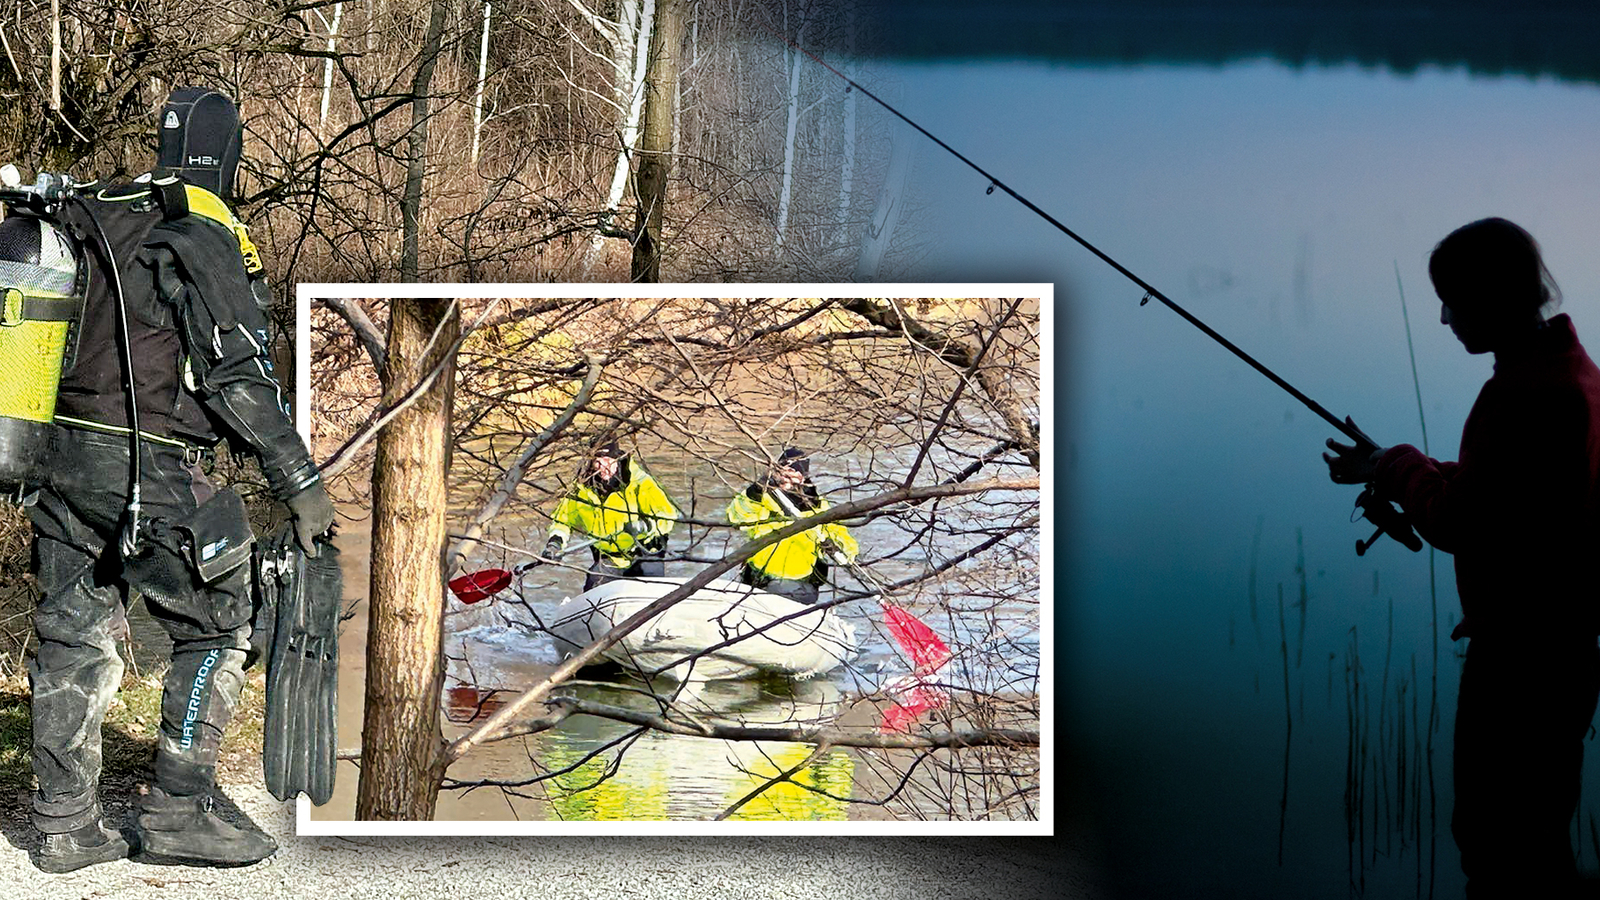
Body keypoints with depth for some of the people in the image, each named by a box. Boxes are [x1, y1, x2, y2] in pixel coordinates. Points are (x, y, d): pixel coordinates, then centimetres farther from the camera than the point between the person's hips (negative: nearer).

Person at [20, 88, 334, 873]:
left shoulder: (92, 221, 12)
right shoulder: (199, 236, -12)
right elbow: (239, 375, -16)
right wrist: (299, 482, -13)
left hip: (62, 460, 8)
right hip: (149, 471, -8)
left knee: (73, 644, 12)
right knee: (215, 630, 7)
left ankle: (64, 827, 19)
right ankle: (176, 814, 9)